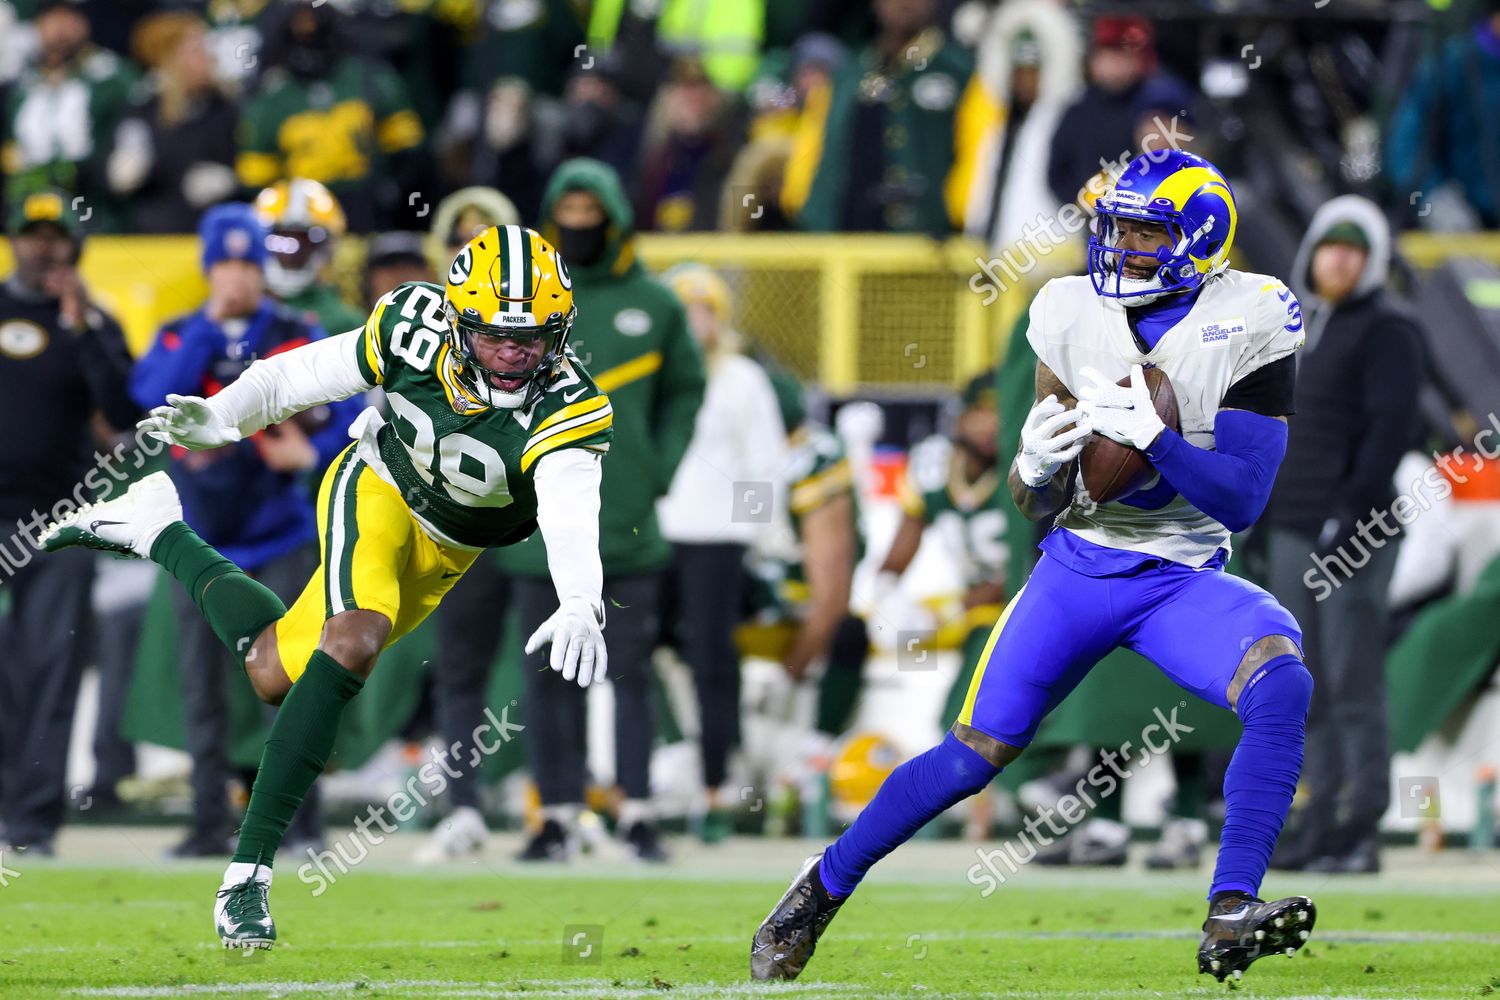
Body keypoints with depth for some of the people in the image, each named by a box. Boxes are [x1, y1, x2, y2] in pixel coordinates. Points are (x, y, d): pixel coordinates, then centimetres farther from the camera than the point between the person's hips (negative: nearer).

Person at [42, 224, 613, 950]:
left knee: (277, 675, 5)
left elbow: (570, 512, -50)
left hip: (448, 548, 2)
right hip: (378, 489, -2)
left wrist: (580, 606, -69)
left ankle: (160, 534, 31)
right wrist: (219, 417, -29)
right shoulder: (414, 329, -27)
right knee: (357, 637, -31)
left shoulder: (567, 408, -34)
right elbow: (299, 377, -13)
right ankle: (247, 871, -25)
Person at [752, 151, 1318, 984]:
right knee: (976, 754, -3)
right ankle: (824, 885, 19)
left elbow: (1242, 500, -14)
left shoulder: (1249, 326, -9)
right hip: (1079, 566, 2)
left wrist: (1150, 436, -27)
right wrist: (1038, 465, -19)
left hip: (1182, 580, -1)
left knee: (1282, 687, -30)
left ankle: (1229, 918, -32)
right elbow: (1038, 506, 5)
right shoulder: (1076, 314, -1)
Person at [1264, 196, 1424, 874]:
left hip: (1353, 536, -8)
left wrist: (1350, 515, -21)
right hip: (1291, 533, 8)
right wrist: (1259, 512, 17)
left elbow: (1391, 429, -15)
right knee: (1309, 691, 9)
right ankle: (1320, 822, 13)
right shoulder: (1302, 327, 18)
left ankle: (1360, 831, -8)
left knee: (1354, 684, -9)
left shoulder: (1387, 330, -6)